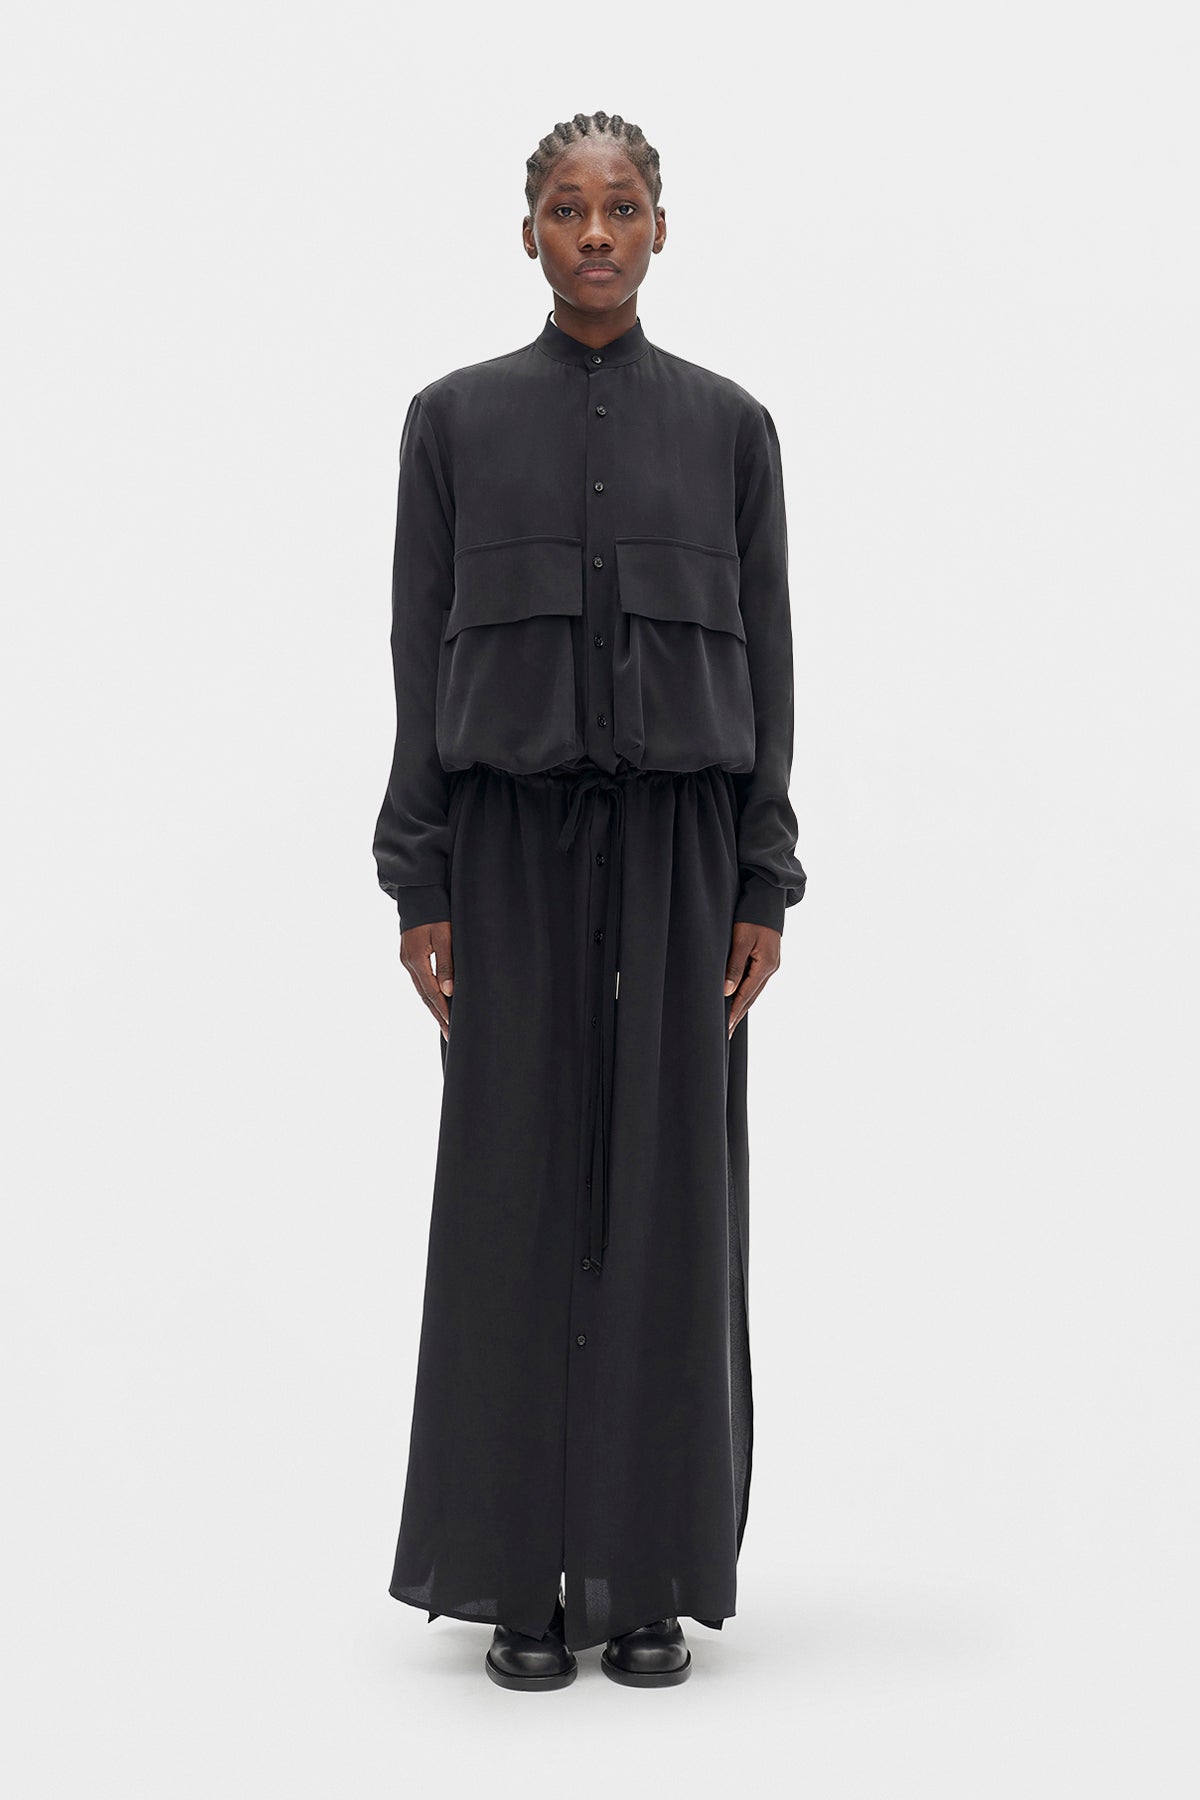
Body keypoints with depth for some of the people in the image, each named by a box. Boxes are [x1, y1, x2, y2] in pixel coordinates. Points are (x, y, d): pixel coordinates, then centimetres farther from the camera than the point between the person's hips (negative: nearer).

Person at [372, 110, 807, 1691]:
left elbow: (763, 659, 6)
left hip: (682, 835, 1)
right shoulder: (454, 417, 7)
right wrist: (418, 884, -4)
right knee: (514, 1187, 0)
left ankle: (652, 1573, 15)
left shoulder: (729, 422, 9)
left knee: (671, 1189, 2)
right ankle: (523, 1576, 12)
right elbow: (420, 654, 4)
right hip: (513, 834, 0)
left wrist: (765, 886, -1)